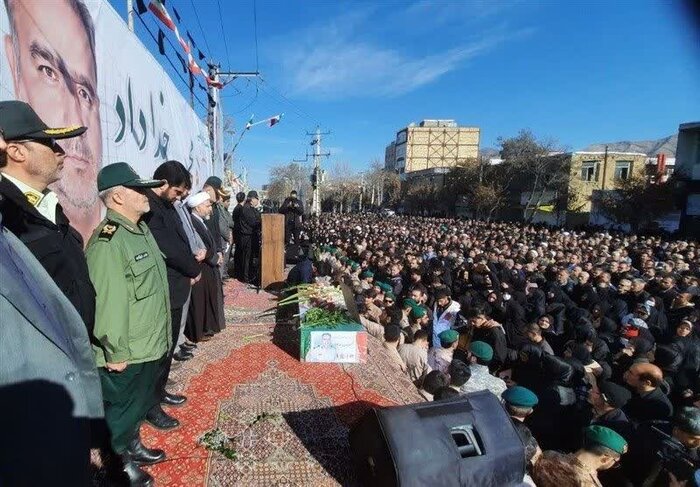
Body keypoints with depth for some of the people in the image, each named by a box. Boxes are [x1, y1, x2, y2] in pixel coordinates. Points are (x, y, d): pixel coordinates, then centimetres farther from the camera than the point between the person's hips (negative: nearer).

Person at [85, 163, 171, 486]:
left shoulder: (141, 230, 7)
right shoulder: (107, 241, -25)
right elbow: (107, 302, -27)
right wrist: (116, 353, -20)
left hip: (150, 346, 9)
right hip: (126, 355, -9)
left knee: (139, 405, 26)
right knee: (122, 411, 14)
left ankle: (133, 448, 47)